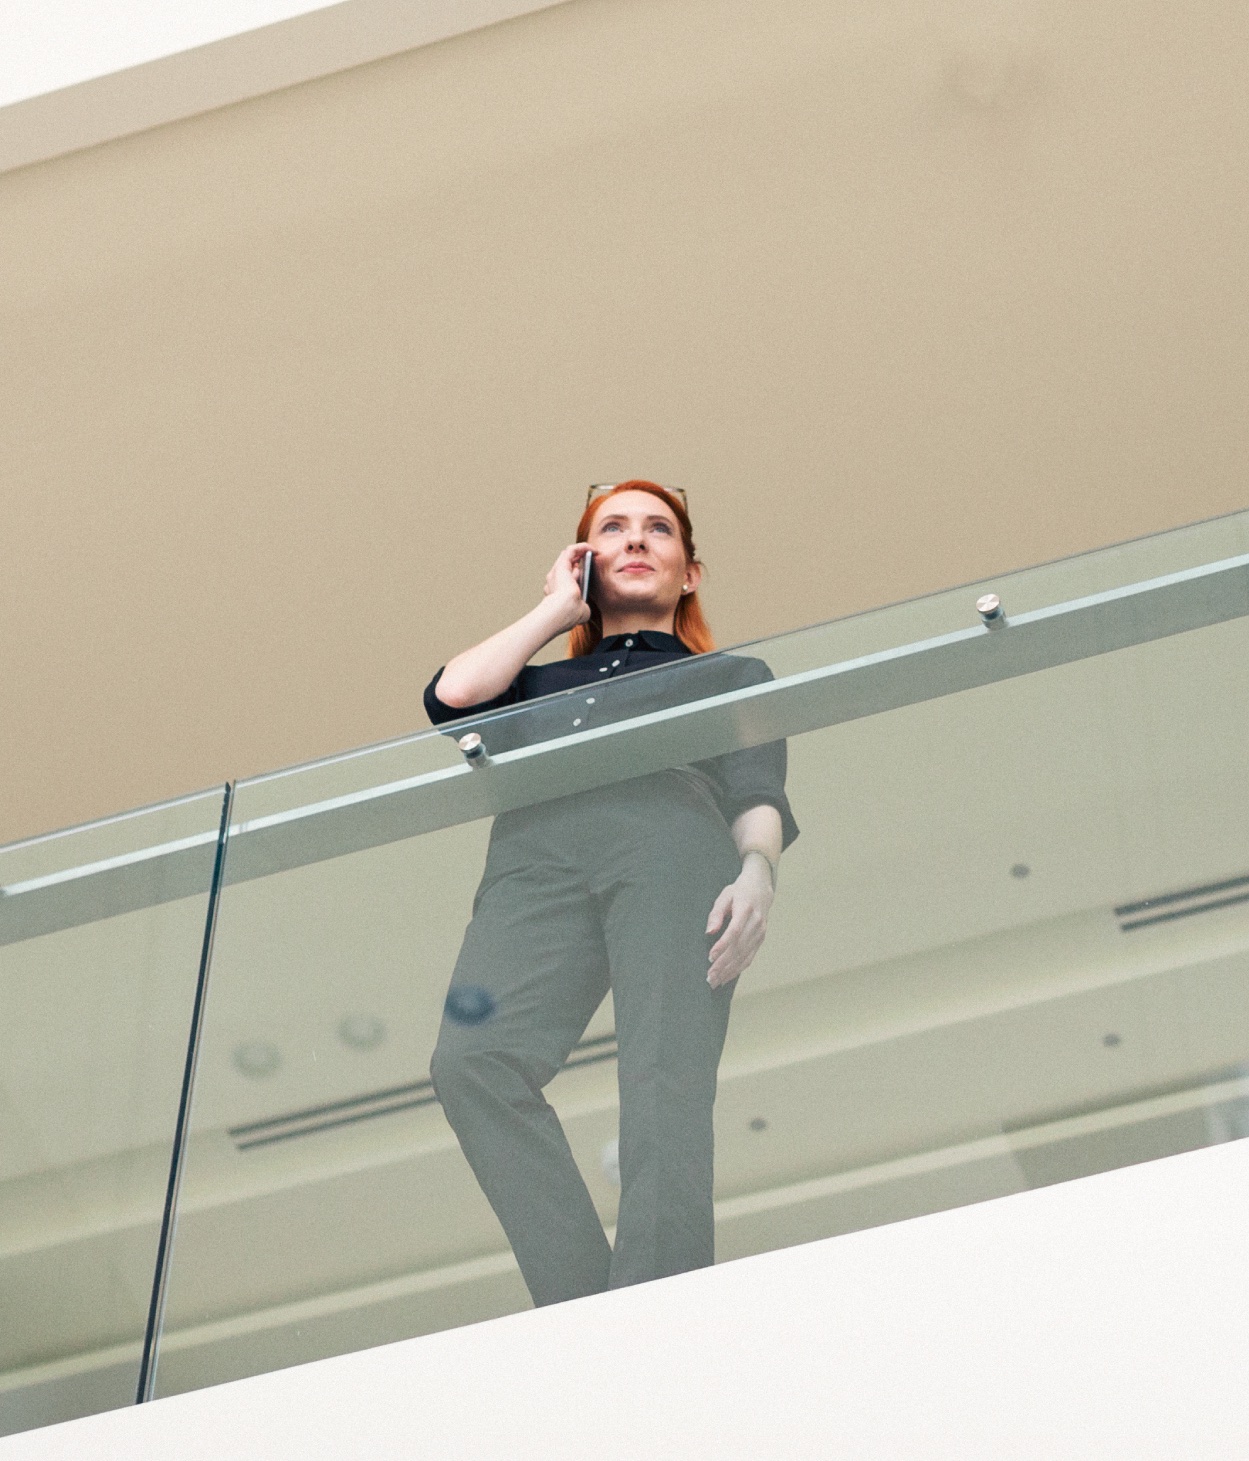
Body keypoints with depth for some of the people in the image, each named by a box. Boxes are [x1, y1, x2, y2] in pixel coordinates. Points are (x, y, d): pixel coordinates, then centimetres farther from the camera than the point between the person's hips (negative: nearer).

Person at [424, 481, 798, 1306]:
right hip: (537, 850, 2)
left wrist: (758, 872, -6)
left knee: (667, 1083, -28)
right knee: (473, 1062, -30)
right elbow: (453, 695, 20)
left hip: (673, 832, -1)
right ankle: (584, 1318, -36)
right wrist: (557, 610, 35)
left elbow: (759, 791, 17)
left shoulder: (733, 674, 36)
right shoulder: (544, 683, 42)